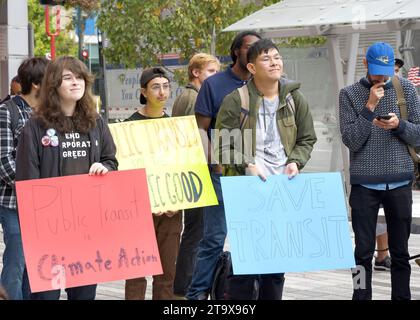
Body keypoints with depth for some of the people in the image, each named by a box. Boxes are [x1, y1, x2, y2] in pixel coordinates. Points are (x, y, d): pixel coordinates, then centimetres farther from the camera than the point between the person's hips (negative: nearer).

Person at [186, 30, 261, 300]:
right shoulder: (214, 84, 1)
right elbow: (202, 128, 0)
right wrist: (212, 164, -10)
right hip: (223, 172, -4)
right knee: (215, 237, -6)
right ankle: (198, 293, -1)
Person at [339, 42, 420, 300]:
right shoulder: (350, 94, 1)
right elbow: (351, 141, -6)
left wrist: (398, 125, -14)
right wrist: (369, 107, -13)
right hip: (364, 184, -1)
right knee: (364, 253, 0)